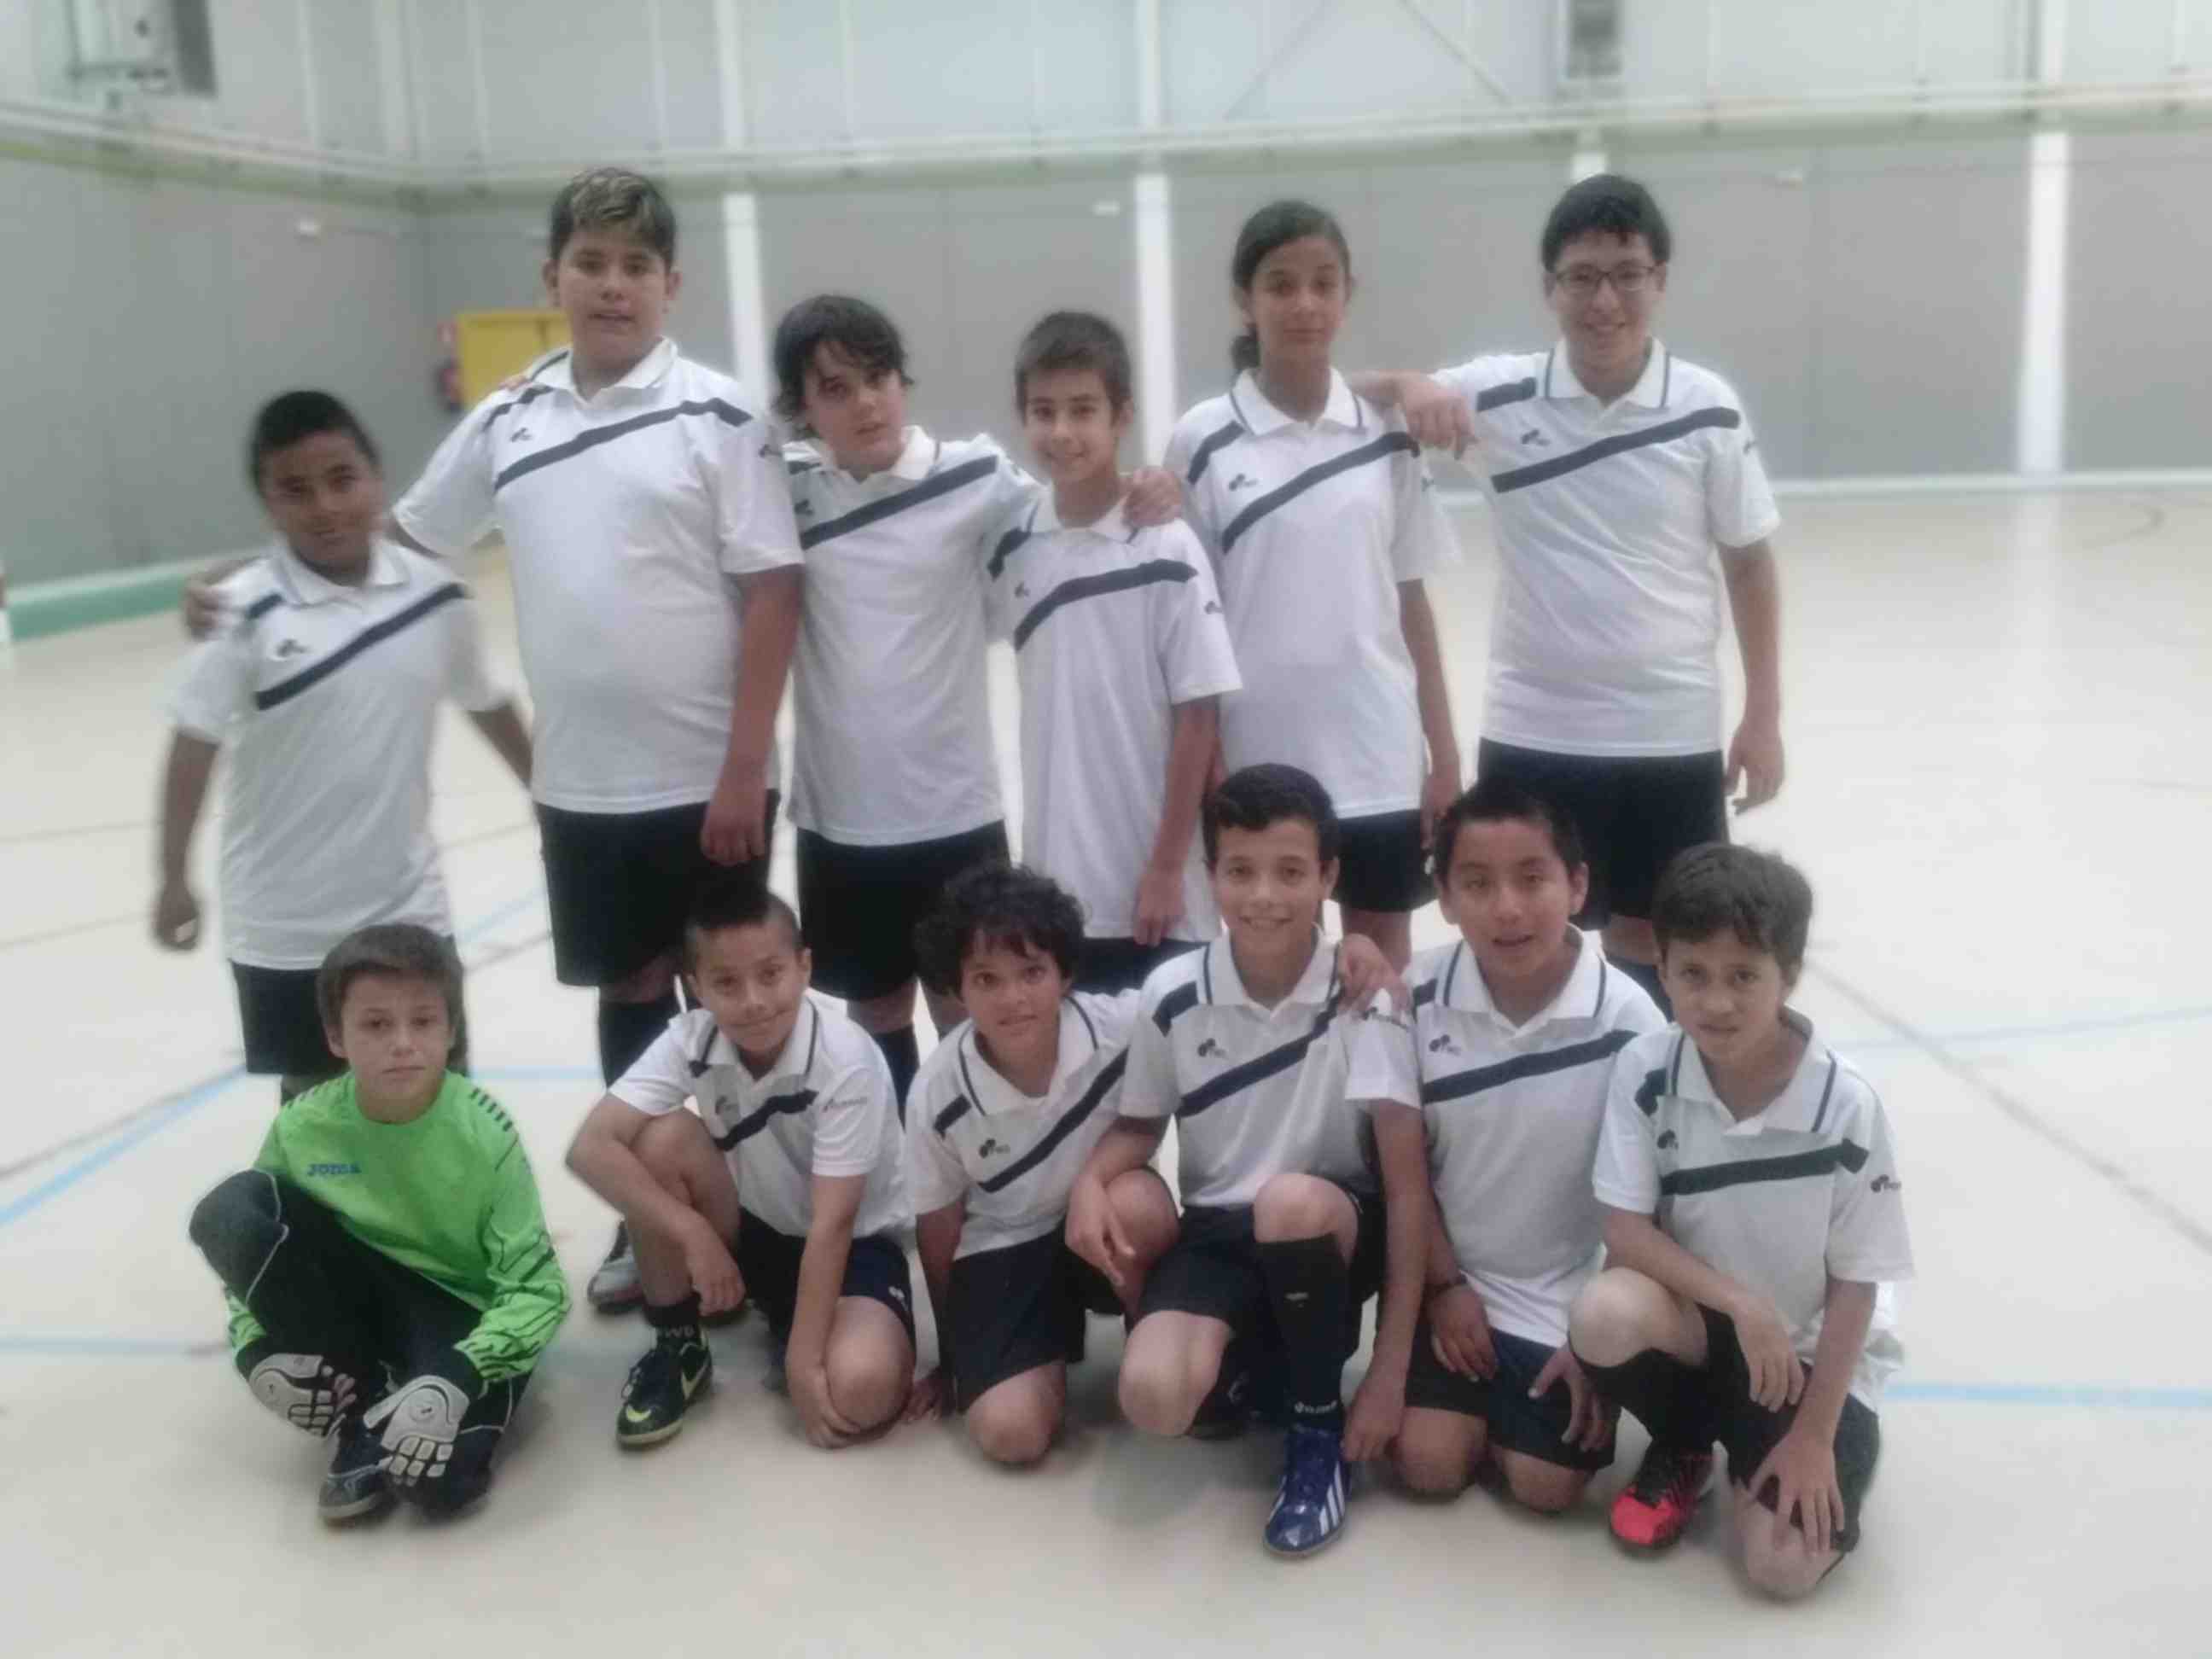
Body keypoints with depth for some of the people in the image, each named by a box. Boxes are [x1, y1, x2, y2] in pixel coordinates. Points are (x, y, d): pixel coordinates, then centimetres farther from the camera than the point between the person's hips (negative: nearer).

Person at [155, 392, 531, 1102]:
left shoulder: (435, 594, -6)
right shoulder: (243, 614, -16)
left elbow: (489, 706, 9)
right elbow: (193, 748, -8)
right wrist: (175, 878, -3)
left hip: (408, 907, 2)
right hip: (286, 926, -2)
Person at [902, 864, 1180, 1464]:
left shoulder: (1122, 1027, -24)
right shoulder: (936, 1094, -19)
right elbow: (936, 1231, -3)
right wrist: (950, 1361, 8)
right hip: (1003, 1250, 0)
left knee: (1135, 1200, -35)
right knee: (1008, 1433, -19)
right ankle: (1050, 1360, 17)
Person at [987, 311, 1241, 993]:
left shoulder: (1168, 552, -12)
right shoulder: (1014, 547, 1)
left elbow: (1199, 719, -10)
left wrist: (1167, 868, -10)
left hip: (1148, 884, -4)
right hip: (1054, 881, 4)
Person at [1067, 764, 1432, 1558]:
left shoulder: (1369, 996, -15)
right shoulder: (1171, 994, -7)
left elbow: (1408, 1183, -14)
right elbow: (1139, 1125, 11)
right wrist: (1089, 1181, -14)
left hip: (1331, 1232, -1)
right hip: (1218, 1234, 2)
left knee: (1291, 1200, -39)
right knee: (1154, 1397, -29)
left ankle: (1318, 1420, -10)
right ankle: (1245, 1367, 11)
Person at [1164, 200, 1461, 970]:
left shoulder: (1386, 434, 3)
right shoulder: (1203, 441, -4)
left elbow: (1411, 604, 6)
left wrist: (1445, 756, 4)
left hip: (1378, 760, 2)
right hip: (1259, 761, -2)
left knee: (1383, 966, 12)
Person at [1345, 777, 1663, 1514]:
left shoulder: (1626, 1016, -18)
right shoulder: (1414, 996, -14)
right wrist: (1445, 1286, -6)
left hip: (1572, 1297, -1)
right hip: (1453, 1277, 1)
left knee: (1546, 1485, -6)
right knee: (1428, 1464, -10)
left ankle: (1512, 1401, 25)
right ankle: (1476, 1401, 23)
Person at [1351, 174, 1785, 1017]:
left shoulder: (1709, 409, -5)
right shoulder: (1498, 394, -5)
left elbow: (1750, 564, 4)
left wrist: (1763, 716, 1)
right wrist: (1410, 386, -22)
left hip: (1670, 733, 0)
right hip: (1531, 732, 0)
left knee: (1652, 941, 11)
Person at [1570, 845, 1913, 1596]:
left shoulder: (1847, 1108, -20)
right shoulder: (1646, 1069, -16)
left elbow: (1855, 1283, -12)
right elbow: (1625, 1229, -13)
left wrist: (1814, 1434, -12)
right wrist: (1742, 1306, -24)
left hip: (1810, 1350, -2)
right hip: (1699, 1319, 2)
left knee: (1785, 1565, -20)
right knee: (1604, 1313, -33)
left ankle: (1761, 1459, 16)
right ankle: (1682, 1448, 2)